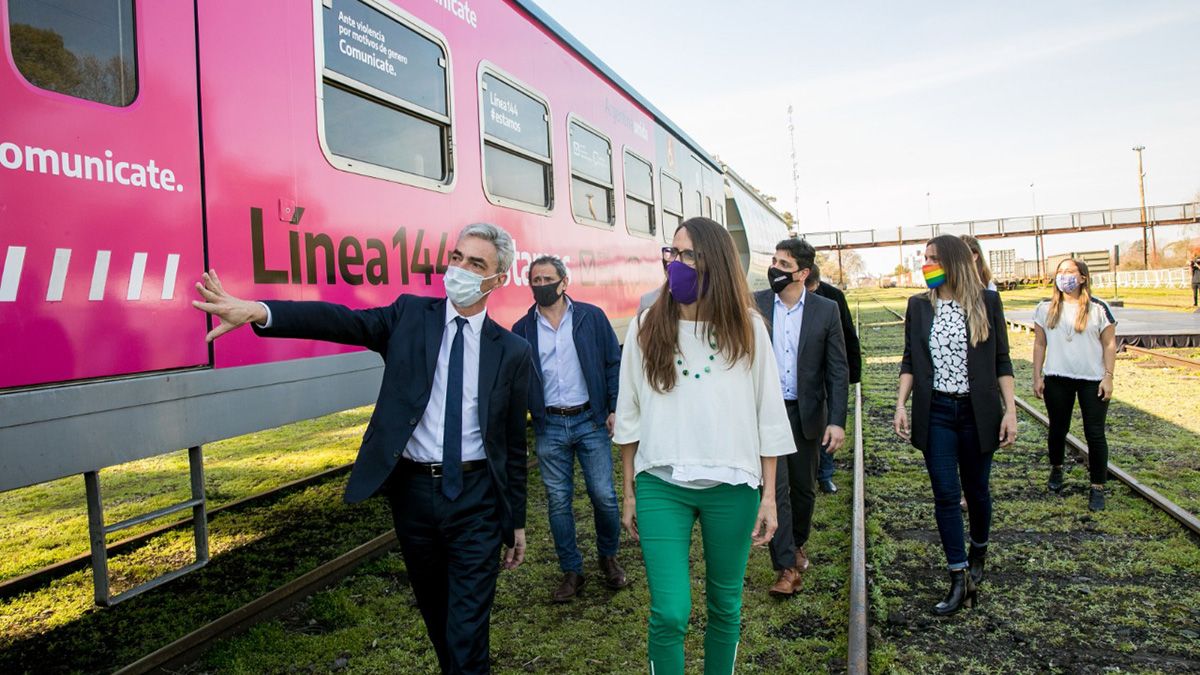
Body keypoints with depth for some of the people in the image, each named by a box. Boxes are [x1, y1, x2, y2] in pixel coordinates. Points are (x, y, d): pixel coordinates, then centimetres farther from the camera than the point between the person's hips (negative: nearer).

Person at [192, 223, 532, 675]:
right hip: (414, 490, 2)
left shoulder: (513, 352, -1)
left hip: (477, 500, -2)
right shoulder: (410, 315, 1)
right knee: (433, 608, 20)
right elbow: (343, 322, -16)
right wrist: (257, 311, -33)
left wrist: (516, 522, 6)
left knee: (468, 624, 1)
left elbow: (514, 444, 3)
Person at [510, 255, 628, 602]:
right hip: (549, 427, 2)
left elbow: (614, 362, 1)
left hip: (590, 420, -1)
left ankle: (609, 557, 29)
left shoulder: (591, 317, -1)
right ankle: (571, 571, 24)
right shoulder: (522, 330, 3)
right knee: (558, 501, 8)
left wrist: (614, 408, -4)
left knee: (604, 496, 3)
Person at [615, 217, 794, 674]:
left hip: (732, 486, 1)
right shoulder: (646, 327, 0)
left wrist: (768, 495, 3)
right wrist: (628, 494, 8)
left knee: (725, 607, 14)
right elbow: (630, 416, 6)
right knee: (669, 614, -5)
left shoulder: (746, 328, -1)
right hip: (661, 484, 0)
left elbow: (768, 418, 3)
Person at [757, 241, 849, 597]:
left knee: (804, 487, 14)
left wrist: (837, 420, -8)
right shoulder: (754, 305, -3)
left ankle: (797, 544, 39)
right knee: (775, 487, -5)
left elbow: (838, 370, -3)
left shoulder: (826, 310, -3)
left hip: (807, 412, 1)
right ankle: (787, 567, 5)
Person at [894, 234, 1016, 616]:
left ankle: (978, 552, 40)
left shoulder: (987, 302, -1)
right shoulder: (919, 306, 4)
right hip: (936, 412, 1)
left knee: (976, 490, 13)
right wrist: (900, 406, -4)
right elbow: (910, 361, 6)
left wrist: (1010, 410, -5)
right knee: (945, 495, -1)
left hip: (977, 411, -1)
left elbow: (1002, 361, 1)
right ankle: (960, 580, 6)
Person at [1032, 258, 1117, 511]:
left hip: (1092, 380, -2)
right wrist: (1037, 377, 3)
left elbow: (1109, 344, -2)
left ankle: (1097, 487, 8)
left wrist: (1108, 377, -8)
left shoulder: (1098, 308, -3)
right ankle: (1056, 469, 37)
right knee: (1058, 428, 13)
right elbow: (1040, 344, 6)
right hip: (1057, 379, 2)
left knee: (1095, 433, -1)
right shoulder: (1045, 308, 3)